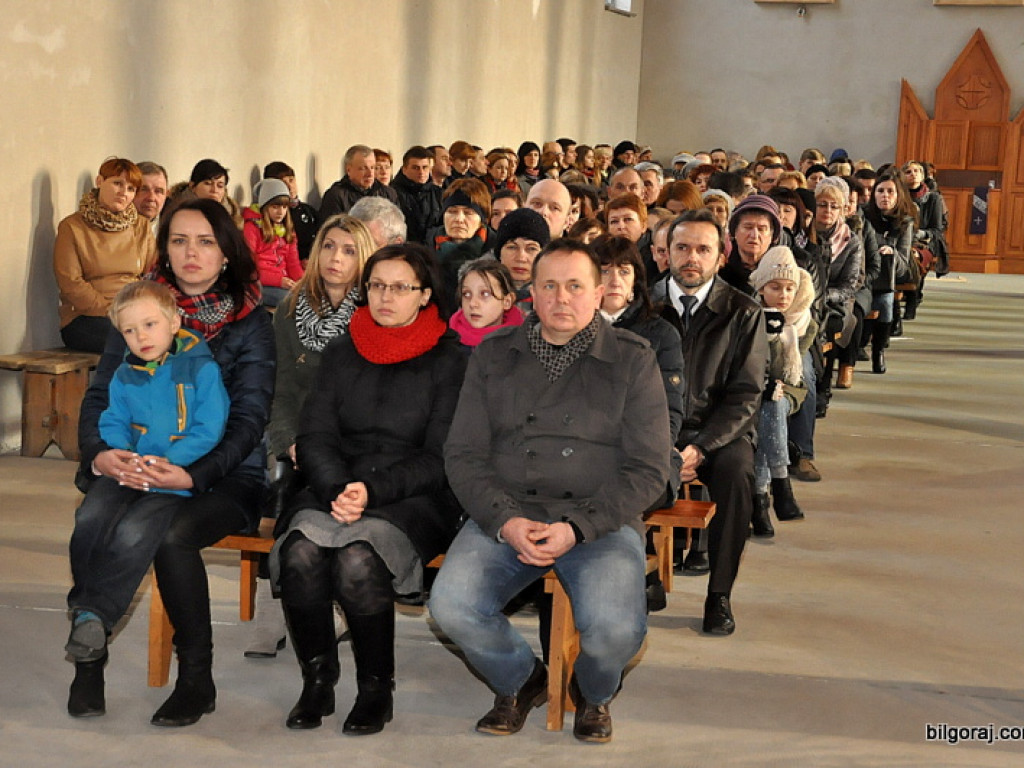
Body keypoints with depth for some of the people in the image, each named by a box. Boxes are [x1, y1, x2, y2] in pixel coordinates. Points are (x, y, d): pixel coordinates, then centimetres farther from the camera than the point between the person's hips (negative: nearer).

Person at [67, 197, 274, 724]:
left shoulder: (251, 323, 2)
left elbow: (248, 419, -6)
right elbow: (100, 393, 8)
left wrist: (192, 475, -23)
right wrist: (99, 453, -14)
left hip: (221, 473, -2)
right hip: (137, 465, 3)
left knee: (167, 533, -34)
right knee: (94, 517, -30)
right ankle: (87, 661, -18)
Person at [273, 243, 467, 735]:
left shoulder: (450, 363, 4)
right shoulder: (342, 355, 16)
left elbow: (439, 458, -3)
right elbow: (315, 436, 8)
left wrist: (372, 490, -17)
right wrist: (337, 489, -13)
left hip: (414, 498, -3)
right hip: (335, 489, 3)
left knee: (358, 559, -34)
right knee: (301, 552, -30)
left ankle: (377, 689, -13)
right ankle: (317, 678, -10)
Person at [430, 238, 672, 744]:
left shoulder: (633, 360, 4)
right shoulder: (493, 356, 11)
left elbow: (649, 469, -1)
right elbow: (463, 454, 7)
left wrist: (577, 527, -13)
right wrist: (504, 521, -11)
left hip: (600, 519, -2)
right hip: (505, 515, 2)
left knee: (616, 627, -29)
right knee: (450, 607, -24)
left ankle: (594, 695, 11)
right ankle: (520, 681, 10)